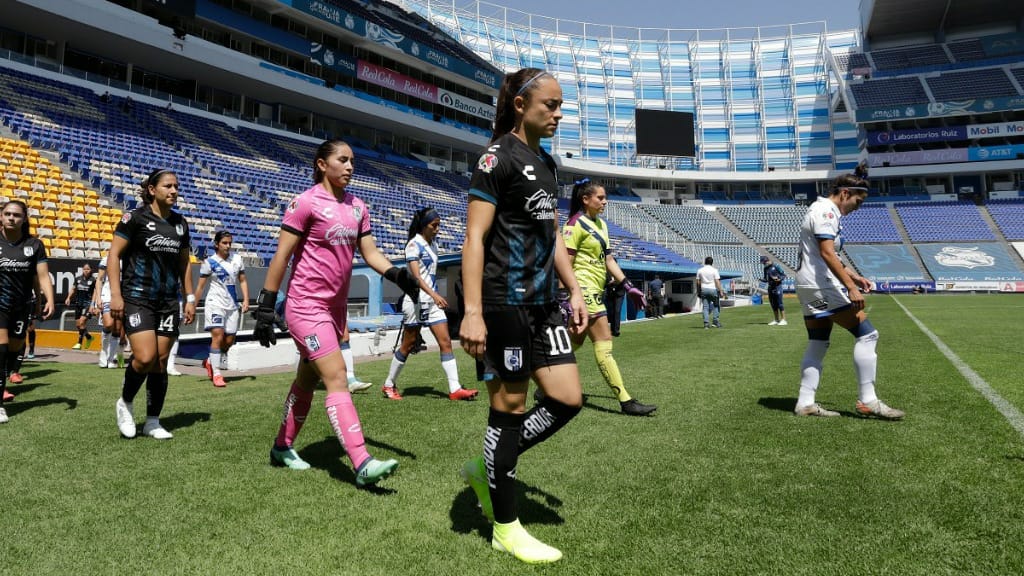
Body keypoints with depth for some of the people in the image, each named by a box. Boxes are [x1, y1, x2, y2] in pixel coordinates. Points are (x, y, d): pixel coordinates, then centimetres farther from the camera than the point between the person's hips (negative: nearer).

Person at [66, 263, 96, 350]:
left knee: (82, 322, -17)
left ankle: (79, 343, -8)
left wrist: (92, 305, -14)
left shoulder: (93, 280, -6)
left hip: (88, 303, -6)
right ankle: (89, 337, 33)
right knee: (77, 325, 9)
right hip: (78, 303, 6)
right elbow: (74, 289, 20)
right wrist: (69, 297, 6)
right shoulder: (78, 278, 7)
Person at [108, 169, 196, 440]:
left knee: (161, 362, 5)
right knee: (145, 357, -16)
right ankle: (124, 403, 13)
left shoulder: (180, 224, 10)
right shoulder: (135, 218, -5)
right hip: (136, 299, -5)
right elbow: (114, 255, -5)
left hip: (168, 302, 5)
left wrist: (189, 298, 12)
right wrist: (115, 295, -12)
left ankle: (153, 421, 16)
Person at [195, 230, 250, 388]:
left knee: (229, 341, 7)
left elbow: (242, 281, 11)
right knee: (217, 336, -17)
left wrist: (246, 300, 0)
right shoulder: (209, 262, -4)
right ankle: (216, 374, -11)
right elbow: (200, 286, -1)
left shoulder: (237, 259, 6)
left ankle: (210, 362, 34)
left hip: (232, 305, 4)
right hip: (215, 303, -4)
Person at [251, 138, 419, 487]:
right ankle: (362, 464, -16)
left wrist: (397, 274, -10)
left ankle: (282, 448, 33)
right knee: (337, 379, -15)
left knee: (308, 380, 16)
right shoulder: (306, 202, -10)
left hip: (336, 308, 7)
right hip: (306, 306, -7)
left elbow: (370, 252, 8)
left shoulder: (357, 207, 10)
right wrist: (266, 307, -12)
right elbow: (281, 257, -10)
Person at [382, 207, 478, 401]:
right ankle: (389, 385, 19)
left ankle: (455, 389, -5)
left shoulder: (432, 244, 13)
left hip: (433, 300, 7)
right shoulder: (414, 244, -10)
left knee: (446, 342, -3)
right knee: (408, 345, 3)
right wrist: (434, 295, -32)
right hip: (416, 300, -7)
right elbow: (416, 276, -21)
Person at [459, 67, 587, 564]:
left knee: (568, 399, 6)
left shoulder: (546, 163, 17)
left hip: (543, 303, 9)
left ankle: (486, 468, 24)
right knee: (510, 407, 0)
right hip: (505, 303, -9)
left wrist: (574, 290, 15)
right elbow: (474, 237, -15)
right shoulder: (498, 156, -8)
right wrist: (472, 313, -21)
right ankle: (506, 528, 17)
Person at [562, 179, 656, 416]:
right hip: (583, 289, -9)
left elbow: (608, 259, 16)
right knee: (603, 342, -9)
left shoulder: (601, 225, 16)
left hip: (595, 291, 9)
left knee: (575, 342, 14)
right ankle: (625, 401, -7)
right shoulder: (576, 224, -10)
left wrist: (627, 286, 10)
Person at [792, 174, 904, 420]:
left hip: (809, 288, 11)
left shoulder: (826, 211, 21)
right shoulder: (825, 211, -11)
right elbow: (826, 254, -22)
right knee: (867, 335, -7)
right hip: (822, 286, -11)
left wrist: (854, 276, 22)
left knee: (817, 345, 10)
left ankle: (805, 403, 10)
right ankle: (867, 400, -4)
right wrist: (851, 287, -25)